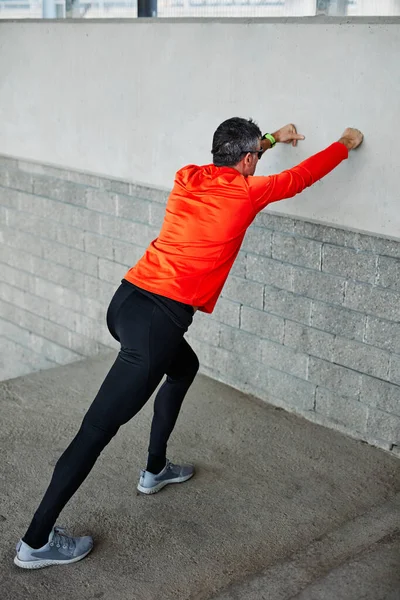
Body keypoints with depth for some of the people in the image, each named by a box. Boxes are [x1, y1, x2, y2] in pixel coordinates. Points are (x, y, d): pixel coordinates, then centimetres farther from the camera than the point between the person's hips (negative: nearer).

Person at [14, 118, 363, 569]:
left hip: (126, 300, 8)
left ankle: (155, 469, 42)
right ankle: (36, 542, 5)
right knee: (100, 426, -3)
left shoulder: (187, 177, 13)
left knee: (184, 366, 32)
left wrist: (268, 140, 47)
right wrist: (345, 144, 32)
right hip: (156, 319, -8)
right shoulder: (245, 192, -1)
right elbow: (301, 176, 16)